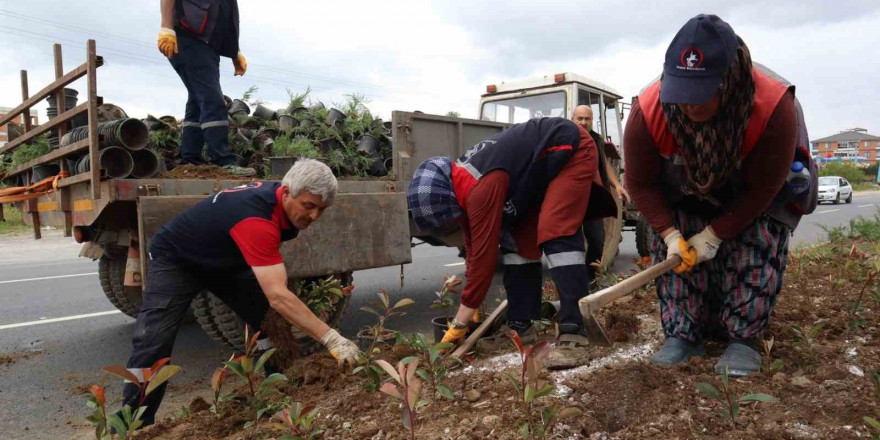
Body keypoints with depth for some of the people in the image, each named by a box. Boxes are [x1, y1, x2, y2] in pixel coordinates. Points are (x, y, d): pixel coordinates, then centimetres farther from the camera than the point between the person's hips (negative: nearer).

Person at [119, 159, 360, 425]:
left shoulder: (279, 198, -15)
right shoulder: (256, 219, -42)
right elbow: (278, 296, -49)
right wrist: (331, 339, -51)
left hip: (224, 259, 7)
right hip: (176, 259, -7)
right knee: (154, 343, -16)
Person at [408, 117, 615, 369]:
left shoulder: (481, 187, -34)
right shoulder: (462, 183, -4)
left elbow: (484, 255, -30)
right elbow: (474, 247, 5)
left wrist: (458, 326, -21)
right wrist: (471, 308, 8)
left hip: (571, 152, -9)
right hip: (543, 167, 9)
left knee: (556, 236, -23)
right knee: (518, 240, 2)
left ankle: (573, 332, -21)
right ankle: (520, 326, 7)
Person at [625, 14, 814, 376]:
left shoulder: (773, 107, -39)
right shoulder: (649, 111, -35)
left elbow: (761, 190, -26)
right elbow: (640, 183, -20)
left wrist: (714, 234, -26)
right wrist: (670, 234, -26)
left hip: (756, 187, -1)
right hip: (686, 187, 2)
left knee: (758, 242, -20)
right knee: (671, 244, -13)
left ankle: (744, 340, -10)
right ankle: (683, 334, -5)